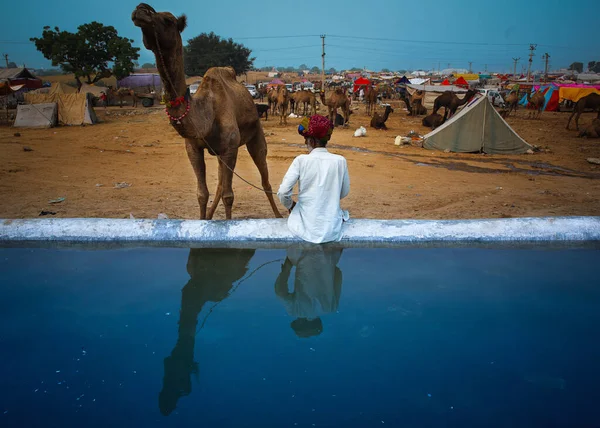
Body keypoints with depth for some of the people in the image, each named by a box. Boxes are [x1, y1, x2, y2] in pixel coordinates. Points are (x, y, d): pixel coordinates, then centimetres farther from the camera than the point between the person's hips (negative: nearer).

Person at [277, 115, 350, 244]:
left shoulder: (301, 160, -13)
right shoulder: (340, 161, -6)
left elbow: (283, 192, -16)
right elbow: (344, 193, 5)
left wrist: (290, 205, 6)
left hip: (306, 227, -1)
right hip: (332, 229, 2)